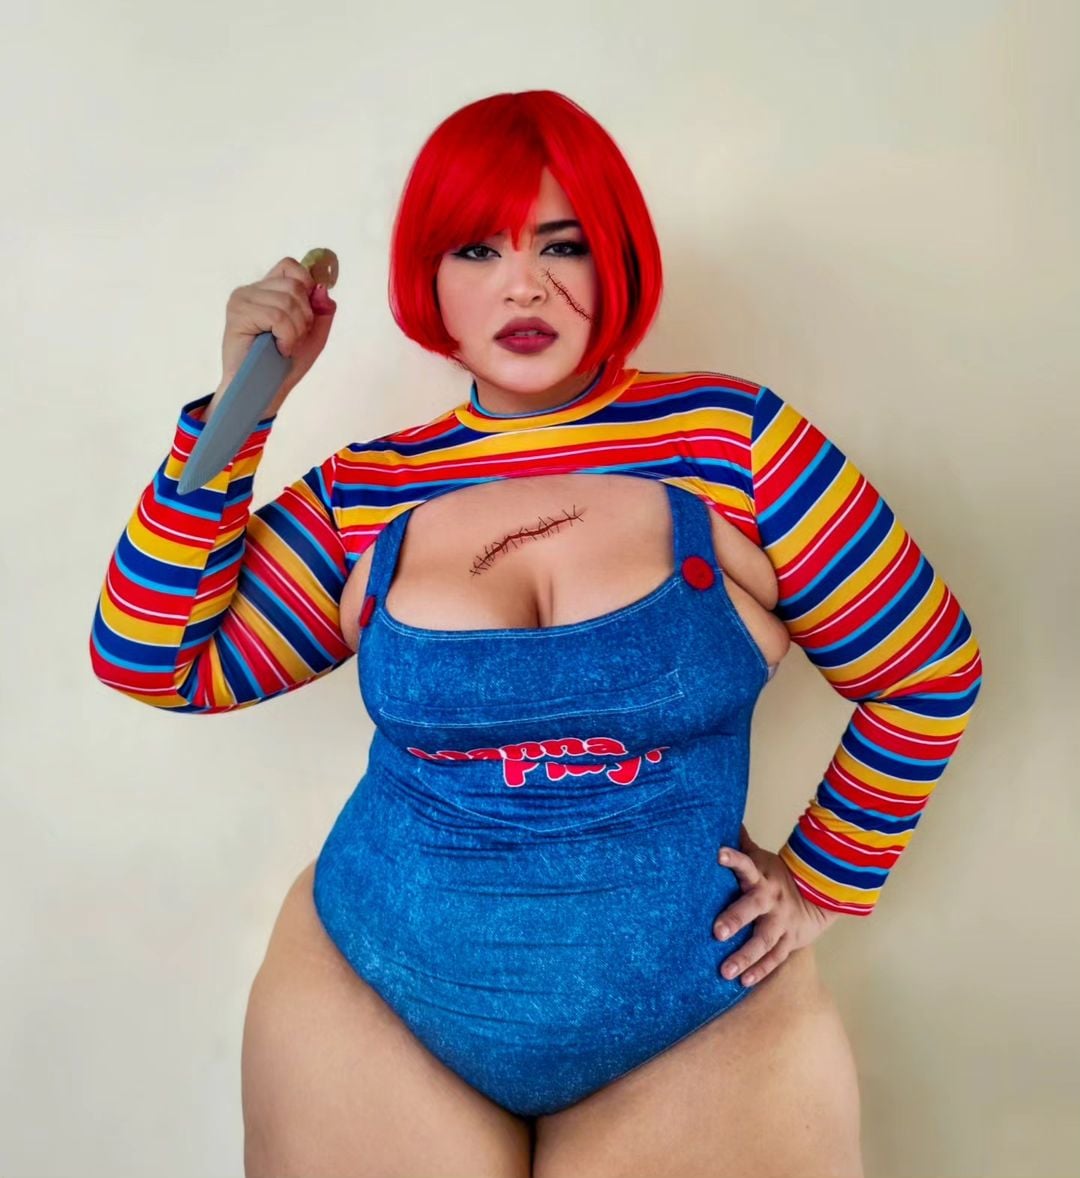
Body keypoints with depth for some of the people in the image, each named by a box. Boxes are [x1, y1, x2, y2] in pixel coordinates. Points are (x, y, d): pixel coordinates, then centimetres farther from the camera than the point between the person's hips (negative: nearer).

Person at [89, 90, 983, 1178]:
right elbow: (150, 660, -2)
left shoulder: (730, 439, -10)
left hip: (702, 1029, -1)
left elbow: (931, 671, -3)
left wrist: (825, 881, 2)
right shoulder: (364, 495, -3)